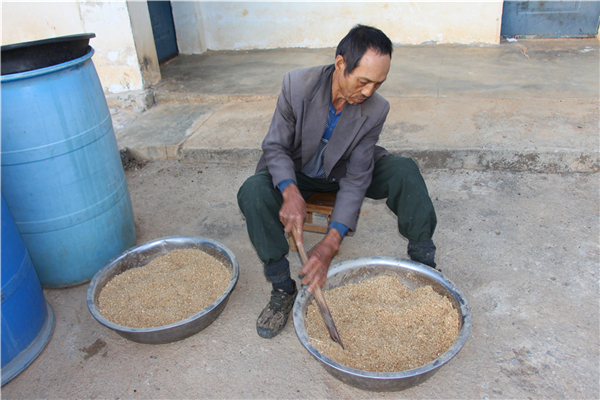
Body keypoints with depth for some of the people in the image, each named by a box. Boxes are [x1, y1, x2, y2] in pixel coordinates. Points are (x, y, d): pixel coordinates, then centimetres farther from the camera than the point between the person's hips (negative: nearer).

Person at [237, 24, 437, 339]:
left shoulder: (376, 109, -22)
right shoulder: (297, 85, -25)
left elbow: (356, 178, -23)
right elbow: (275, 147, -18)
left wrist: (332, 242, -33)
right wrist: (290, 192, -41)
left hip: (344, 171, 1)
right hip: (296, 174, 0)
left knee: (405, 171, -24)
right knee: (252, 192, -31)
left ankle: (423, 265, -5)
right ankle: (282, 288, -15)